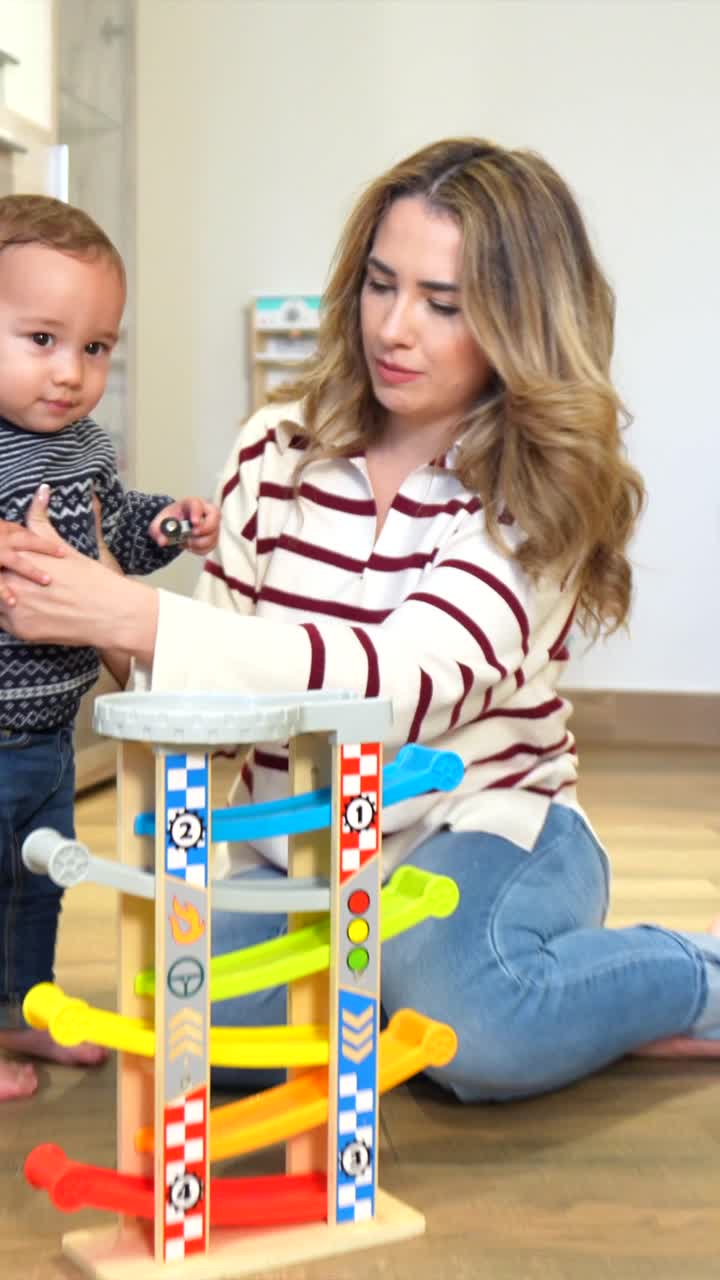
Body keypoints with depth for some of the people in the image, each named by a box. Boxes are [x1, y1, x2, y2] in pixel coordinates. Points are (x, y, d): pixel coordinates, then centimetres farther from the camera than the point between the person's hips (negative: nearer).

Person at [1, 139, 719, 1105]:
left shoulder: (538, 494, -12)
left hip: (483, 833, -3)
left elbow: (409, 681, -29)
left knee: (469, 1016, -35)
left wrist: (138, 618, -37)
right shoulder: (280, 451, 1)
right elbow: (226, 665, 5)